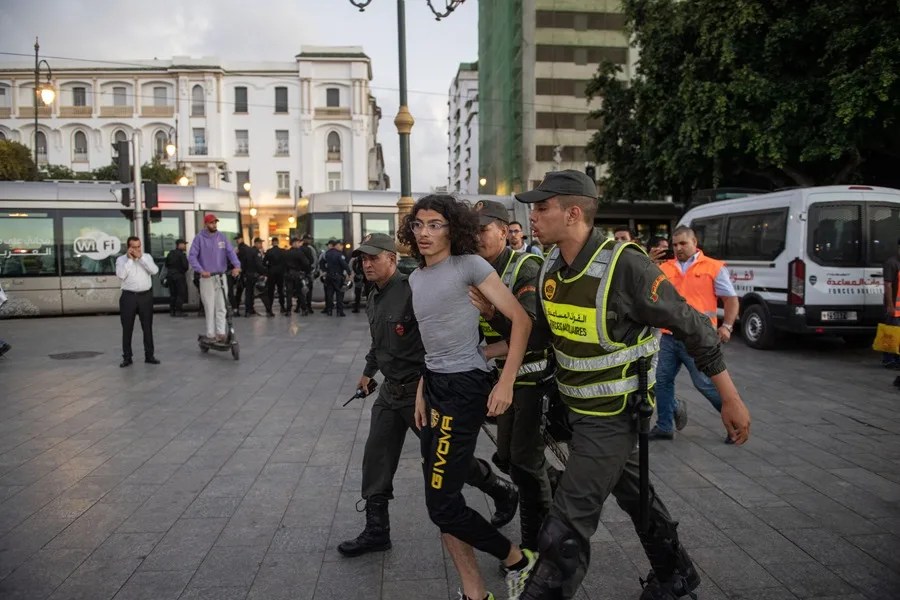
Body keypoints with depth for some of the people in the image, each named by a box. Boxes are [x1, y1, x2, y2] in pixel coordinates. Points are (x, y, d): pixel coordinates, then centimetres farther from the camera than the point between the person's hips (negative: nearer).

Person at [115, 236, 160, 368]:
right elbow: (121, 275, -13)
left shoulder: (147, 257, 8)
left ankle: (149, 355, 13)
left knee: (147, 327, 6)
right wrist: (129, 259, -11)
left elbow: (154, 271, -9)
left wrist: (141, 257, -12)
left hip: (146, 296, 1)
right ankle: (127, 357, 10)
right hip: (129, 296, -1)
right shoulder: (121, 259, 3)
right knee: (127, 328, 3)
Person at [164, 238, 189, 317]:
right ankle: (178, 311, -5)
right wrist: (183, 270, 2)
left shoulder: (170, 254, 8)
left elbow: (166, 264, 13)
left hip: (170, 275, 7)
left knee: (172, 294, 13)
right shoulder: (181, 254, -15)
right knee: (181, 294, -1)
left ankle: (172, 310, 15)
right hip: (179, 276, -7)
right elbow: (186, 266, -19)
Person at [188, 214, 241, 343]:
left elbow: (230, 252, -4)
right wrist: (201, 270, -23)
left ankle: (220, 333, 4)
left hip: (221, 276, 3)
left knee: (221, 307, 0)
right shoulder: (199, 238, -3)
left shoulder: (222, 237, 6)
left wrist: (236, 265, -22)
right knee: (210, 308, 0)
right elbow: (192, 256, -8)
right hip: (207, 278, -3)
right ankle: (210, 335, 8)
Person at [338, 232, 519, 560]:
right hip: (390, 389, 8)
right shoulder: (374, 298, 10)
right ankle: (376, 531, 23)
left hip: (419, 388, -8)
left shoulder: (412, 290, -19)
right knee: (376, 460, 8)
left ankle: (503, 492, 29)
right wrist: (369, 371, 36)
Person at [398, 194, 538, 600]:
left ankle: (517, 560, 17)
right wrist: (422, 389, 15)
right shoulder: (416, 277, 13)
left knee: (442, 503, -7)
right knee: (443, 499, 8)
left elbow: (521, 320, -12)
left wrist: (506, 383, -17)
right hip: (435, 385, 8)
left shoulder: (468, 265, -9)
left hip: (465, 386, -8)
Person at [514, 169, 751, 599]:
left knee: (567, 526, -5)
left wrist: (731, 401, -14)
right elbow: (539, 333, 10)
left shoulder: (624, 266, -26)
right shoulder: (551, 268, -3)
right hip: (576, 408, 8)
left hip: (611, 417, -8)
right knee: (631, 492, 25)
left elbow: (693, 328, -18)